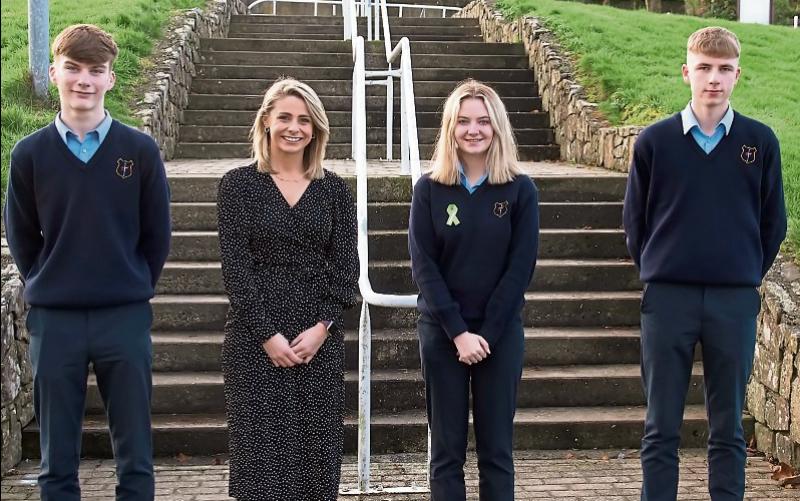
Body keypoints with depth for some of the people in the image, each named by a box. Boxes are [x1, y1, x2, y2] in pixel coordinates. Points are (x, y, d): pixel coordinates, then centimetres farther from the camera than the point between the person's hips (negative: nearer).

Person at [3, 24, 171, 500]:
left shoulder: (140, 150, -2)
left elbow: (157, 235, 5)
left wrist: (135, 289, 5)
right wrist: (48, 287, 6)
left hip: (126, 318, 0)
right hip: (54, 321, 1)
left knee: (135, 456, 6)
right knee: (58, 460, 9)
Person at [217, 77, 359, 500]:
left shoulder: (333, 189, 7)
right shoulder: (239, 184, 0)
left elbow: (345, 267, 4)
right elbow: (235, 266, -6)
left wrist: (322, 327, -9)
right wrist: (267, 334, -12)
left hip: (320, 338, 2)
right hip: (255, 339, -2)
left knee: (317, 452, 5)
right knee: (261, 450, 1)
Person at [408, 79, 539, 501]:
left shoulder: (520, 190, -1)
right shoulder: (429, 189, 0)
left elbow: (521, 267, -4)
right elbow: (423, 266, -4)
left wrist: (486, 333, -11)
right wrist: (458, 332, -12)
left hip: (501, 332, 0)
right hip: (441, 331, 0)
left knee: (496, 450, 5)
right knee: (446, 450, 5)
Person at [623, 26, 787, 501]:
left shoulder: (760, 141, 1)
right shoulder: (655, 140, -1)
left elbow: (773, 222, 9)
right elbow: (635, 219, 8)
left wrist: (748, 276, 9)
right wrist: (658, 271, 8)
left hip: (736, 301, 1)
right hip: (668, 298, 0)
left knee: (728, 428, 8)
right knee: (662, 428, 5)